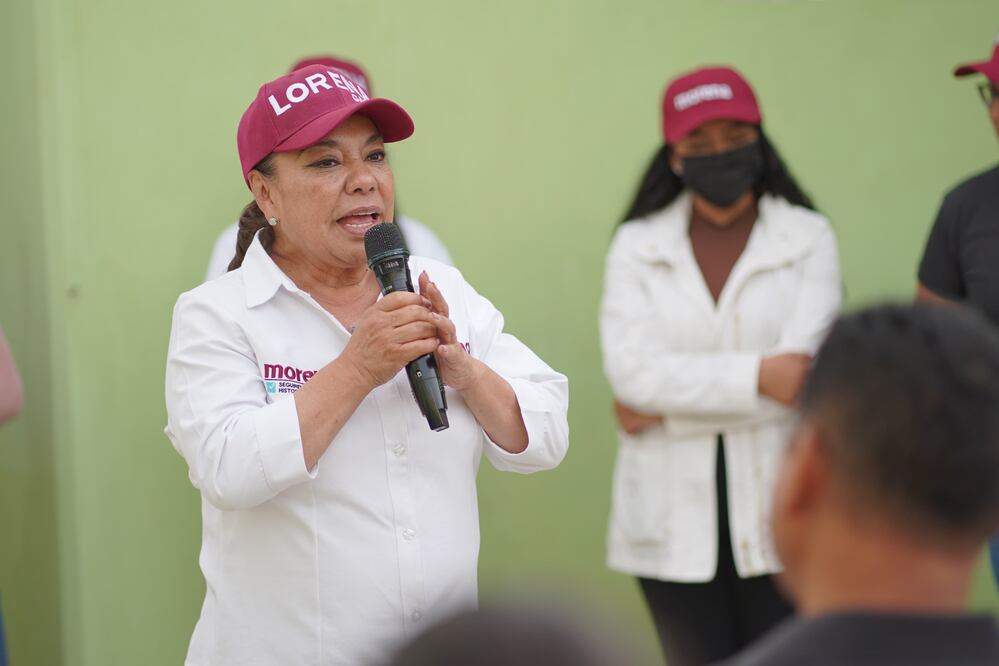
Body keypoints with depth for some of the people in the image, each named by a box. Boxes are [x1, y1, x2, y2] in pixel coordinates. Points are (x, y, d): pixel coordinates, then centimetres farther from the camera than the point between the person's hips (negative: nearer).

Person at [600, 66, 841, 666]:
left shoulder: (808, 238, 2)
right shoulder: (636, 246, 6)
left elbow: (799, 367, -10)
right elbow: (629, 368, -9)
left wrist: (667, 401, -10)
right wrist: (756, 376, -16)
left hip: (777, 507, -1)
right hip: (675, 517, 1)